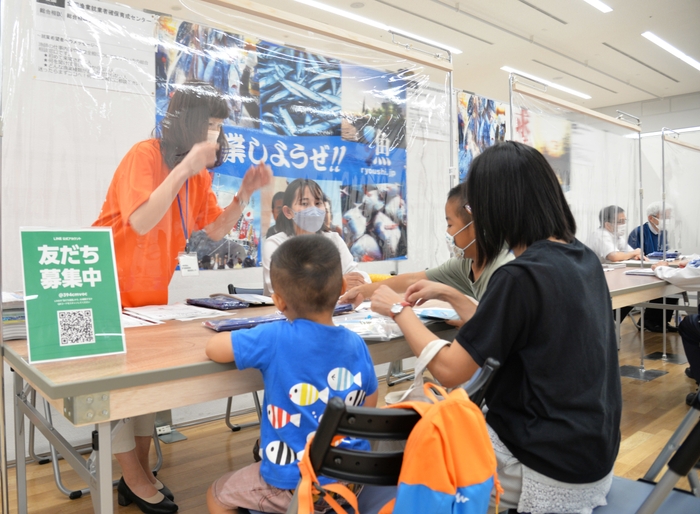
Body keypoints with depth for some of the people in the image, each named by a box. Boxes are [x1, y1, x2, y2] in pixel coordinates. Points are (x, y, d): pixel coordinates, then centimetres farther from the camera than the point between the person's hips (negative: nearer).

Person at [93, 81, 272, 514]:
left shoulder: (197, 174, 5)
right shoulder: (144, 156, -18)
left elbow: (217, 230, 7)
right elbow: (141, 222, -31)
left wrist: (245, 193, -7)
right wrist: (185, 167, -34)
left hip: (153, 293, 7)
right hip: (113, 290, -7)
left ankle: (140, 474, 22)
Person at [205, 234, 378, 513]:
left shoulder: (276, 338, -24)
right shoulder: (356, 344, -9)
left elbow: (213, 348, -13)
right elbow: (368, 408, 4)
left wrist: (259, 342, 2)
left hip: (295, 484, -5)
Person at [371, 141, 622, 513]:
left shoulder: (521, 276, -25)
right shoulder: (582, 257, 1)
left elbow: (448, 371, -18)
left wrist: (399, 310, -6)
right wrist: (449, 295, 13)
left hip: (551, 469, -8)